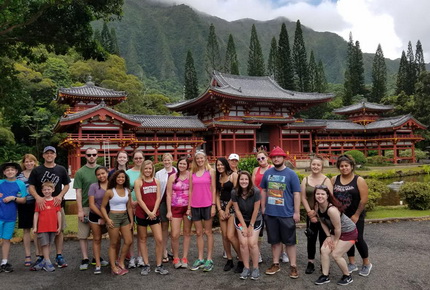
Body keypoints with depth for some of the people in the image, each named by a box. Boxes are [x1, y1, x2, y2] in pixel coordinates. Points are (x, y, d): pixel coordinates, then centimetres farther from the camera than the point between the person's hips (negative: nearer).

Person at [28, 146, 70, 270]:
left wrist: (60, 196, -9)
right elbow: (31, 187, 0)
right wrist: (37, 197, -19)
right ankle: (41, 257, 15)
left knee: (59, 230, 3)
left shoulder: (61, 170, 6)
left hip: (57, 204, 1)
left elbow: (66, 185, 9)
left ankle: (59, 256, 13)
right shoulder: (37, 170, 3)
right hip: (41, 204, -1)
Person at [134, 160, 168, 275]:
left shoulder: (156, 181, 7)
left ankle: (159, 266, 10)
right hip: (141, 214, -2)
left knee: (159, 240, -2)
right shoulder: (138, 182, -3)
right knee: (142, 239, 8)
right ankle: (146, 265, 19)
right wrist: (148, 212, -14)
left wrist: (153, 212, -10)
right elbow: (139, 199, -9)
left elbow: (158, 198, 2)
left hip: (154, 214, 2)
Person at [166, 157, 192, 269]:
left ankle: (184, 258, 20)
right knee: (174, 235, -5)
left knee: (187, 233, 8)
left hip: (188, 207, 1)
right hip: (176, 208, 0)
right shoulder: (173, 177, 1)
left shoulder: (190, 176, 1)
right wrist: (169, 211, -3)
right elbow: (169, 194, 2)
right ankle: (176, 258, 15)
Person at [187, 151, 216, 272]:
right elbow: (190, 190, 9)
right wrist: (189, 207, 6)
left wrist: (213, 205, -8)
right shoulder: (192, 173, 8)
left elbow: (213, 189, -2)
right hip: (195, 206, 3)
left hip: (207, 205, -3)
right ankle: (200, 259, 18)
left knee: (208, 232, 5)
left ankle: (209, 260, 11)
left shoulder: (210, 171, 0)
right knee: (198, 233, 10)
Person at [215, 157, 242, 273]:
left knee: (230, 236, -12)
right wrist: (220, 210, -2)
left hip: (232, 206, -6)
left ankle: (242, 260, 3)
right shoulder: (218, 177, 12)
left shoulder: (233, 175, -7)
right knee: (224, 236, 5)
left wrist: (227, 208, -7)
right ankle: (229, 260, 18)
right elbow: (217, 194, 10)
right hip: (222, 207, 6)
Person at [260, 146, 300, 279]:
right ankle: (275, 264, 27)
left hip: (287, 214, -3)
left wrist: (296, 212, -9)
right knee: (274, 240, 14)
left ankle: (293, 266, 17)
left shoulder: (291, 174, -6)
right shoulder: (267, 173, 5)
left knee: (289, 241, 7)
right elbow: (263, 191, 13)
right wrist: (263, 207, 9)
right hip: (270, 213, 4)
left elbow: (296, 194, -6)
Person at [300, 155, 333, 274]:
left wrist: (317, 211, -14)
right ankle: (311, 263, 19)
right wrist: (310, 212, -8)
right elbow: (303, 198, 2)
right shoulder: (305, 180, 5)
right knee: (311, 239, 7)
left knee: (323, 239, 5)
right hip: (310, 216, 2)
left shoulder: (326, 180, -3)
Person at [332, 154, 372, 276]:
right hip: (341, 216, 4)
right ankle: (352, 263, 25)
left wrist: (356, 215, -12)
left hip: (355, 216, -4)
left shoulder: (359, 180, -10)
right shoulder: (334, 180, -1)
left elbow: (364, 199, -12)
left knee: (358, 239, 0)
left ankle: (367, 263, 22)